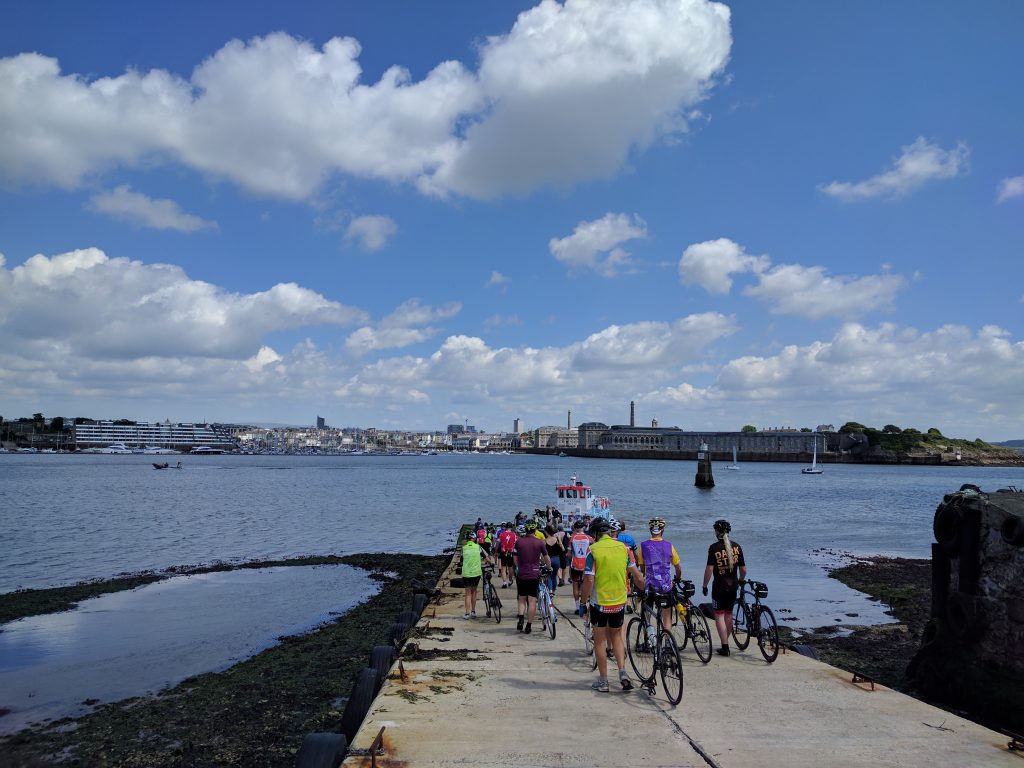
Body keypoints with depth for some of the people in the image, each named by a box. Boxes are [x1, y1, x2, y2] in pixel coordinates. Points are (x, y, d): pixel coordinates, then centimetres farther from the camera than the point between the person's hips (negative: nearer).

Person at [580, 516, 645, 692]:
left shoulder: (594, 550, -13)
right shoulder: (622, 547, 0)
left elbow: (589, 580, -17)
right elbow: (636, 574, 2)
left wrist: (583, 602, -6)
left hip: (600, 603, -4)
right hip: (620, 602, 4)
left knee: (600, 642, 10)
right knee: (616, 637, 21)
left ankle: (603, 681, 16)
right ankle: (623, 673, 7)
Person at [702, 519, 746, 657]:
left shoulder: (714, 548, -12)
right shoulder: (736, 547, 2)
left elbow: (709, 569, -16)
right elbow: (743, 569, 5)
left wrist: (704, 585, -5)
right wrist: (740, 581, 23)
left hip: (719, 586, -5)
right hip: (733, 586, 5)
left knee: (719, 616, 1)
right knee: (729, 614, 17)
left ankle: (725, 647, -2)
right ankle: (725, 643, 28)